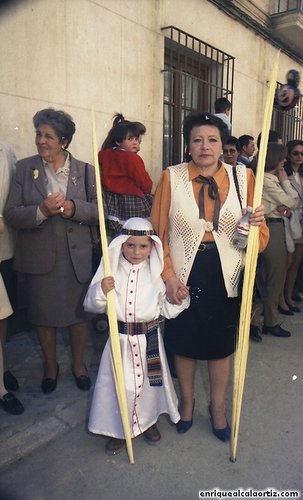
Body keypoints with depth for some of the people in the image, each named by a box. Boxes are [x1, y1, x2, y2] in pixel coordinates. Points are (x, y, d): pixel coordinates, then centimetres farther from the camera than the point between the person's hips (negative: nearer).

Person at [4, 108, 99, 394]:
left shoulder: (85, 171, 1)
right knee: (44, 316, 13)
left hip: (77, 257, 0)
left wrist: (74, 208, -20)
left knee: (78, 312, 13)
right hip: (39, 258, 0)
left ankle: (78, 363, 37)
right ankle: (50, 365, 38)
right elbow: (11, 214, -4)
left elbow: (99, 211, -1)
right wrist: (41, 211, -22)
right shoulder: (24, 168, 0)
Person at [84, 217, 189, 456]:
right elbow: (91, 304, -4)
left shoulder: (157, 272, -4)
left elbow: (167, 310, 1)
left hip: (149, 338, 1)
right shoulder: (110, 270, -6)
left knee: (150, 381, 16)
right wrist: (101, 291, -23)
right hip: (120, 338, -1)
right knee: (119, 383, 8)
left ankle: (148, 421, 44)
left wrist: (180, 299, -17)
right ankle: (120, 429, 34)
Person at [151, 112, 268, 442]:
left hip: (225, 276, 1)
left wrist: (257, 224, -20)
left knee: (222, 344, 15)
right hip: (183, 276, -1)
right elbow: (159, 232, -4)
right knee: (183, 342, 15)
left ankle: (217, 406, 41)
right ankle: (186, 401, 43)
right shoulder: (171, 177, -5)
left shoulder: (243, 176, -1)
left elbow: (259, 239, 3)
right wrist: (168, 275, -11)